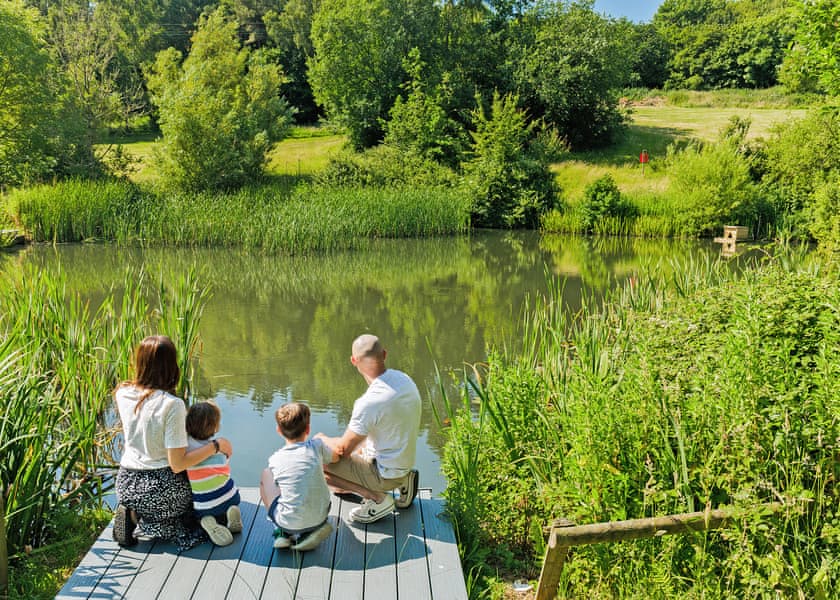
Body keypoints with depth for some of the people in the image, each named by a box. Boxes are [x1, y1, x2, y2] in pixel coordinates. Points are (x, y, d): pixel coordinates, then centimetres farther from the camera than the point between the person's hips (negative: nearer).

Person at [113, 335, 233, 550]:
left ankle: (134, 514, 7)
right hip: (162, 488, -5)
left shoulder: (123, 394, -6)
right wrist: (216, 445, -13)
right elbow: (177, 464, -21)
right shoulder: (171, 405, -24)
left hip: (126, 483, 5)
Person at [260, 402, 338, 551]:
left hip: (290, 524, -1)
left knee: (266, 474, 20)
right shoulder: (317, 446, -2)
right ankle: (310, 531, 14)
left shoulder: (275, 460, -3)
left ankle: (283, 533, 12)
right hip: (320, 518, 1)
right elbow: (335, 458, 19)